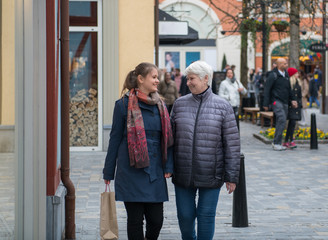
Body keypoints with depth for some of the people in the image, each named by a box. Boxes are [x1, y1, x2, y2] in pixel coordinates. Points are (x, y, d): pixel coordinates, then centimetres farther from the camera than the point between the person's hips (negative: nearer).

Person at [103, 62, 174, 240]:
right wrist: (108, 172, 3)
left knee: (156, 219, 3)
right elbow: (115, 138, 2)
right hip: (131, 171, -4)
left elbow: (167, 137, 14)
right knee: (135, 220, 1)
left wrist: (168, 167, 4)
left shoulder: (160, 105, 12)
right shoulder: (124, 104, -2)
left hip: (155, 172, 4)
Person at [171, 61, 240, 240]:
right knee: (185, 215, 9)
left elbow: (232, 143, -3)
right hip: (183, 174, 2)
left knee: (206, 216, 3)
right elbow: (170, 137, 10)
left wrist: (231, 176, -5)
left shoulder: (223, 107, -3)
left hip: (210, 175, -2)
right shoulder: (180, 104, 4)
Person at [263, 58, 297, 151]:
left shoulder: (286, 74, 14)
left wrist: (292, 99, 17)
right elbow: (267, 89, -8)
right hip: (276, 101, -8)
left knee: (281, 121, 8)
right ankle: (276, 143, -14)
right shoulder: (273, 75, -9)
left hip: (285, 102, 8)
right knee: (282, 120, -18)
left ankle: (276, 142, 16)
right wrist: (266, 104, -11)